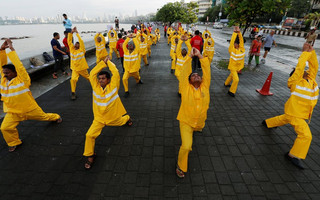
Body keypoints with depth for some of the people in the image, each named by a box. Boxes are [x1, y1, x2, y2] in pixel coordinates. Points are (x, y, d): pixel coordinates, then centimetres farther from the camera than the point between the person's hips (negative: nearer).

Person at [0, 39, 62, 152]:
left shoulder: (22, 79, -17)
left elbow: (19, 65, -27)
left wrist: (12, 49, -24)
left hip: (29, 108, -4)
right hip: (13, 112, 5)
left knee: (44, 116, 17)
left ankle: (56, 117, 50)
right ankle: (14, 142, 20)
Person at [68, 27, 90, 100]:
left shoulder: (81, 50, -5)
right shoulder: (72, 49, 5)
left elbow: (81, 41, -15)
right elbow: (69, 41, -1)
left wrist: (77, 33, -13)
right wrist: (71, 32, -7)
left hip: (82, 68, -2)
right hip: (75, 69, 2)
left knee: (89, 78, 19)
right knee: (73, 79, -19)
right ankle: (73, 93, -8)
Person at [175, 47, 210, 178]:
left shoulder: (205, 87, -6)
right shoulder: (186, 88, -13)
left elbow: (207, 70, -11)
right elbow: (184, 72, -18)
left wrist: (199, 56, -13)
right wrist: (190, 56, -16)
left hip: (199, 121, 4)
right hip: (186, 121, -4)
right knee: (186, 146, -15)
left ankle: (194, 130, 74)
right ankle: (180, 166, 12)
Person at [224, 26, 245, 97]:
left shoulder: (242, 48, -3)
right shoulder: (232, 49, -16)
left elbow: (241, 40, -10)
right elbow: (232, 41, -24)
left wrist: (239, 32, -17)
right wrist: (235, 32, -23)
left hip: (238, 66, 6)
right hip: (233, 67, -6)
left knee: (231, 76, 26)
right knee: (236, 79, -13)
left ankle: (226, 83, 51)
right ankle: (231, 91, 2)